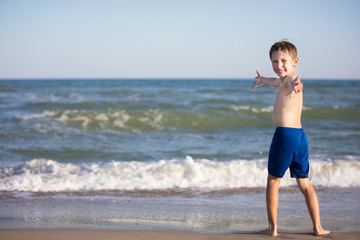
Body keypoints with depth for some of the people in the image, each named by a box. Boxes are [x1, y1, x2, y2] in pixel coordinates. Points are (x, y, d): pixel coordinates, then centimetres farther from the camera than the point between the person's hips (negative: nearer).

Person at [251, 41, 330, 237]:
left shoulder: (289, 79, -8)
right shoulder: (285, 81, 20)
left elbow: (294, 82, -34)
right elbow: (277, 82, 43)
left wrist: (295, 85, -57)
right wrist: (262, 79, 62)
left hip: (284, 133, -9)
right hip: (300, 135, 9)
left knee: (273, 181, 6)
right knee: (305, 184, 16)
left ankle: (272, 227, 10)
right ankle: (317, 227, 16)